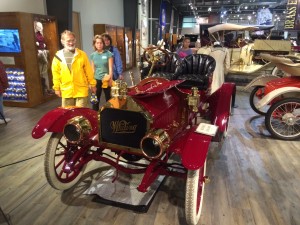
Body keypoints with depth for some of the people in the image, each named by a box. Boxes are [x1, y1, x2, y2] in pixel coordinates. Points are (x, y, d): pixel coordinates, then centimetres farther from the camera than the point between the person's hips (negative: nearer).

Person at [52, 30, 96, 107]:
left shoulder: (82, 54, -2)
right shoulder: (58, 56, -1)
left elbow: (88, 71, 1)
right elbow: (56, 73, 4)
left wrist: (92, 84, 4)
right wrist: (56, 88, 5)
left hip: (81, 90, -1)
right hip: (66, 91, 1)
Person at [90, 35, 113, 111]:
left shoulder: (108, 54, -3)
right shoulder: (92, 55, 5)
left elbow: (110, 68, -5)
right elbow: (93, 69, 9)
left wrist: (110, 79, -11)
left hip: (106, 80, -2)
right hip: (96, 80, 2)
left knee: (108, 99, 8)